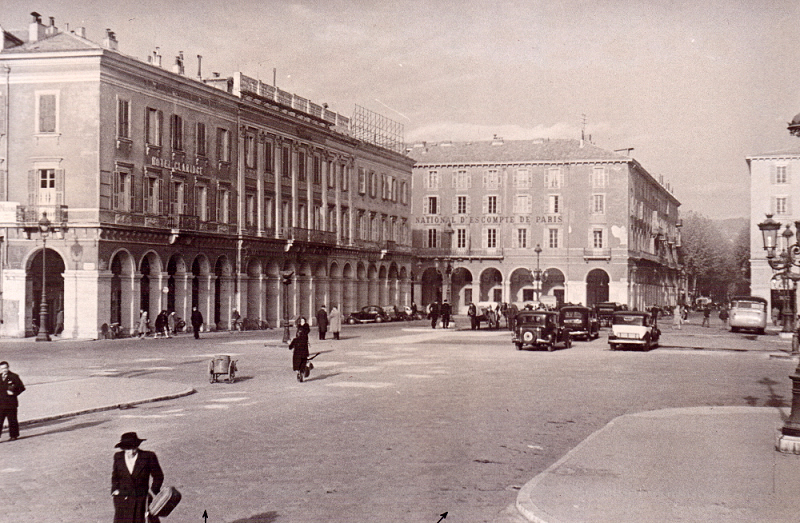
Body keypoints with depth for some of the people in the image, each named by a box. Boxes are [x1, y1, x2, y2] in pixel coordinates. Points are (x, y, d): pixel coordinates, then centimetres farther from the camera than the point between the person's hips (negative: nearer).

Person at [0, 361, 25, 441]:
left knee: (12, 421, 5)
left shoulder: (14, 377, -1)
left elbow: (22, 388, 0)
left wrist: (14, 393, -11)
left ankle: (13, 435, 18)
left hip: (11, 404, -3)